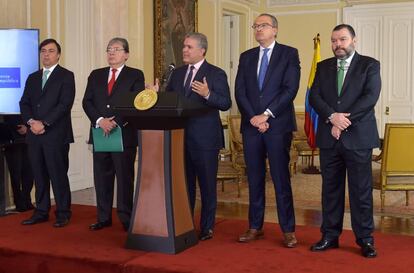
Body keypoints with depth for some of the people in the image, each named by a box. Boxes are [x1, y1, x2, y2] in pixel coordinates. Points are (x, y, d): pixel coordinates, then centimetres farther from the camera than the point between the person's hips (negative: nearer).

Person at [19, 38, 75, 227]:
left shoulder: (66, 76, 1)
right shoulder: (32, 78, 19)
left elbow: (65, 104, -10)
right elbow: (24, 103, 13)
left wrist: (44, 123, -14)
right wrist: (31, 121, -6)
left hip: (56, 134, -5)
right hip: (35, 134, 5)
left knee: (58, 174, -3)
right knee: (39, 175, 8)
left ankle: (63, 213, 6)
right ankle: (41, 212, 17)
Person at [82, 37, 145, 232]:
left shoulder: (135, 75, 3)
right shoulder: (96, 75, 14)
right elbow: (87, 102, 6)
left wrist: (116, 122, -17)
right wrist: (100, 120, -11)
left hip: (125, 134, -4)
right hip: (100, 133, 4)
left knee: (125, 177, 0)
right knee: (101, 177, 8)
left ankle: (126, 219, 9)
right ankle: (103, 218, 17)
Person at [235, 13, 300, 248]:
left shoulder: (289, 54, 2)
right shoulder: (246, 57, 14)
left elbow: (290, 89, -8)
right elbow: (240, 92, 6)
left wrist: (266, 115, -13)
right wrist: (253, 117, -8)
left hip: (278, 125, -4)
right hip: (251, 125, 4)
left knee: (281, 179, -2)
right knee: (255, 178, 8)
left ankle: (288, 230, 6)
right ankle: (255, 227, 18)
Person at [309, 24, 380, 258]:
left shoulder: (369, 65, 2)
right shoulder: (324, 67, 13)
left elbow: (370, 97, -10)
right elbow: (314, 96, 2)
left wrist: (344, 121, -15)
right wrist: (332, 116, -16)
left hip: (358, 137, -3)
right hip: (329, 138, 4)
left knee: (361, 190, 1)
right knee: (331, 188, 9)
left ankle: (365, 239, 11)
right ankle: (330, 236, 18)